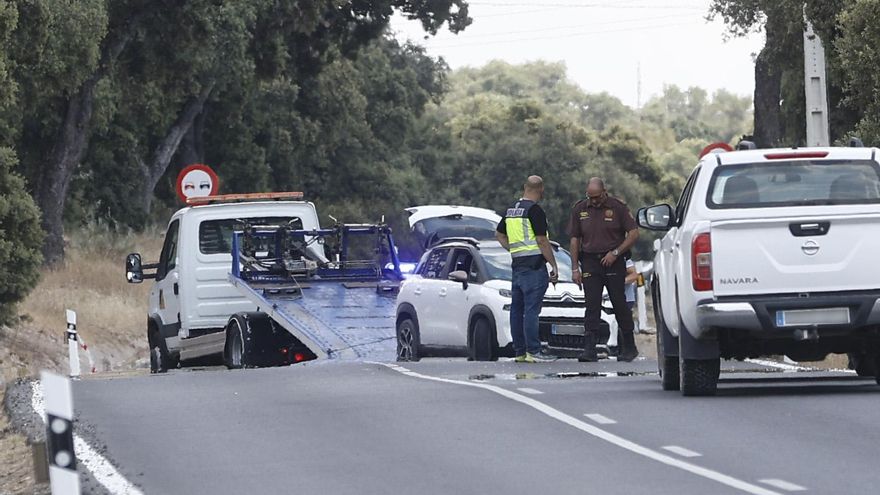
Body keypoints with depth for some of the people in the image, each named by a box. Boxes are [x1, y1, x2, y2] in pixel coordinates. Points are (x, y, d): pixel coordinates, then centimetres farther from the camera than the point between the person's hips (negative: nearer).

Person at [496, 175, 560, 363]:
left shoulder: (511, 209, 13)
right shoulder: (535, 210, -12)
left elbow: (499, 234, 24)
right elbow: (542, 240, -15)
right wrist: (554, 265, -9)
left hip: (517, 264, 8)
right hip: (534, 265, -8)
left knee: (517, 309, 9)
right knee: (531, 310, -9)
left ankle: (519, 351, 12)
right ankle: (533, 351, -11)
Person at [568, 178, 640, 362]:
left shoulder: (617, 207, -2)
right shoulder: (579, 209, 7)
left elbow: (634, 233, -1)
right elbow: (575, 239, 11)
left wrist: (615, 253, -10)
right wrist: (575, 268, 4)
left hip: (613, 263, -2)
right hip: (590, 262, 2)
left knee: (619, 305, 2)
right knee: (591, 306, -5)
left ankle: (629, 348, 13)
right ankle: (589, 350, -10)